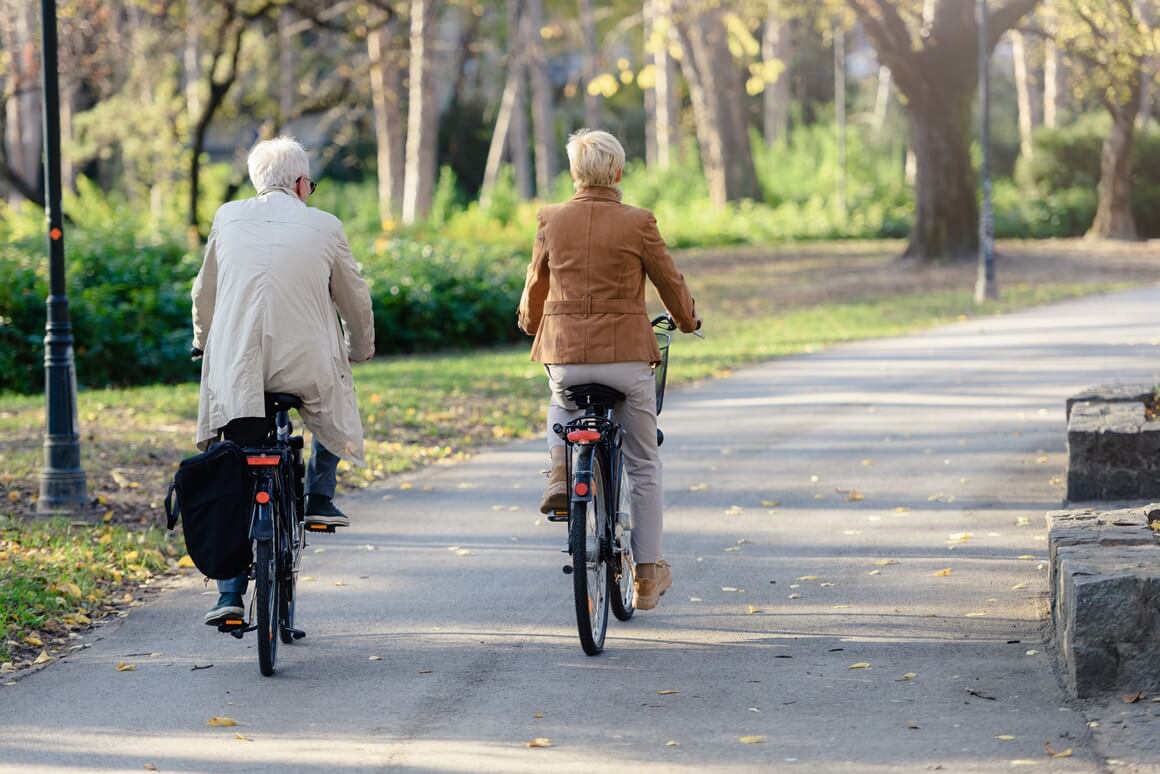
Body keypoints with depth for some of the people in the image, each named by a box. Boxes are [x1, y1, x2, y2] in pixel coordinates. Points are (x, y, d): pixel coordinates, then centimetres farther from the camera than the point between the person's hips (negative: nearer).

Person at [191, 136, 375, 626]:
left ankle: (230, 595, 2)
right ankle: (319, 499, 26)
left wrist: (205, 343, 37)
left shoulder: (228, 219, 9)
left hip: (236, 371, 2)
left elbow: (204, 293, 19)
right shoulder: (324, 227, 3)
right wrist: (361, 348, 34)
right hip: (306, 364, -1)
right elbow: (356, 303, 14)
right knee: (336, 394, 34)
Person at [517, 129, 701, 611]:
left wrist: (530, 321, 35)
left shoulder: (552, 221, 0)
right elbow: (670, 281, 5)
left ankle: (559, 476, 14)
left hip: (564, 353, 2)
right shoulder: (637, 223, -6)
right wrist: (688, 320, 26)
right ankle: (647, 575, 17)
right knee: (643, 467, 13)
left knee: (562, 403, 39)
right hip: (626, 354, -2)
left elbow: (536, 284, 13)